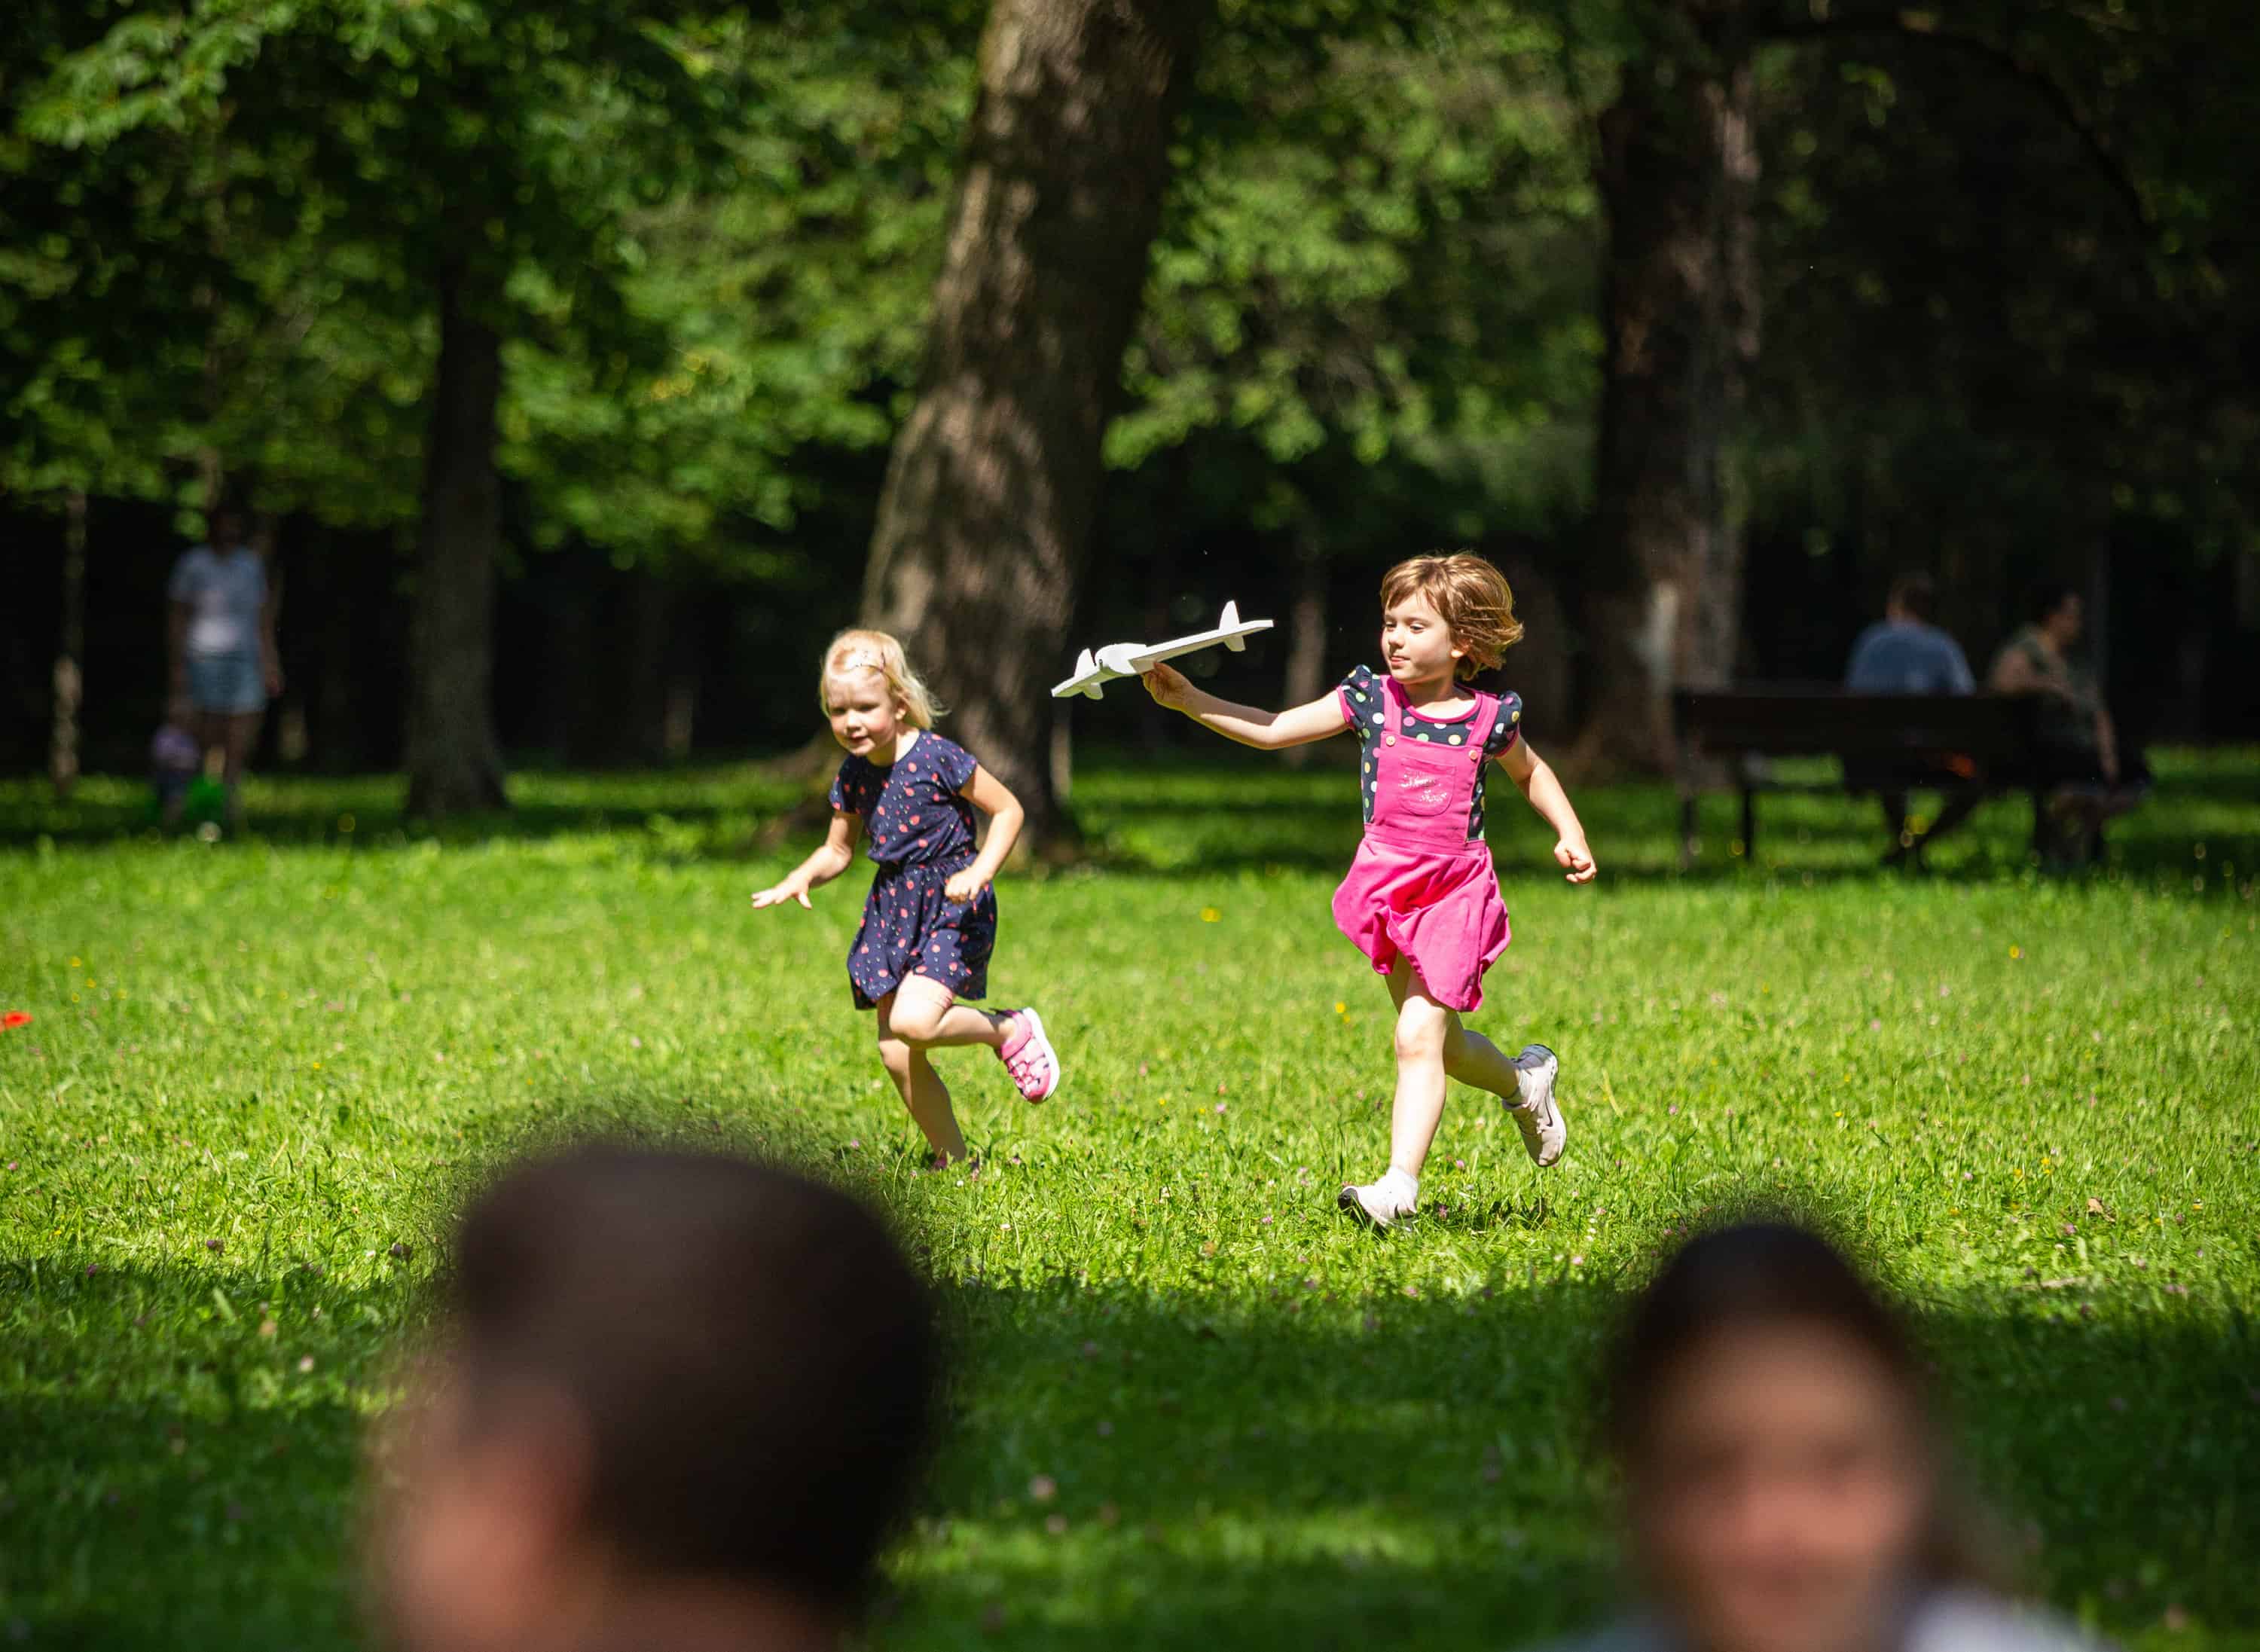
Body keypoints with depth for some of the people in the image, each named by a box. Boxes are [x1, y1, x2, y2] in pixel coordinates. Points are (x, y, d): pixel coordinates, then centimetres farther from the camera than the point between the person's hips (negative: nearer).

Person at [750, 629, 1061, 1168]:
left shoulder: (937, 758, -14)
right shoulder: (852, 775, 4)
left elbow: (1007, 809, -8)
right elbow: (838, 851, 16)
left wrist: (979, 872, -21)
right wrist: (801, 877, -4)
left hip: (950, 906, -6)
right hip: (893, 911, 6)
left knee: (912, 1020, -26)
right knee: (897, 1055, 3)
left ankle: (1011, 1031, 1)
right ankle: (953, 1160, 19)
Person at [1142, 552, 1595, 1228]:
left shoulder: (1488, 720, -1)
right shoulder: (1370, 700, 0)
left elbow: (1532, 773, 20)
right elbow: (1272, 730, -2)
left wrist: (1570, 833, 9)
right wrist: (1188, 701, -12)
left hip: (1456, 888, -3)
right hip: (1388, 886, 3)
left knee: (1418, 1035, -14)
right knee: (1440, 1042, 14)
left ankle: (1400, 1184, -17)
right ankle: (1524, 1081, 45)